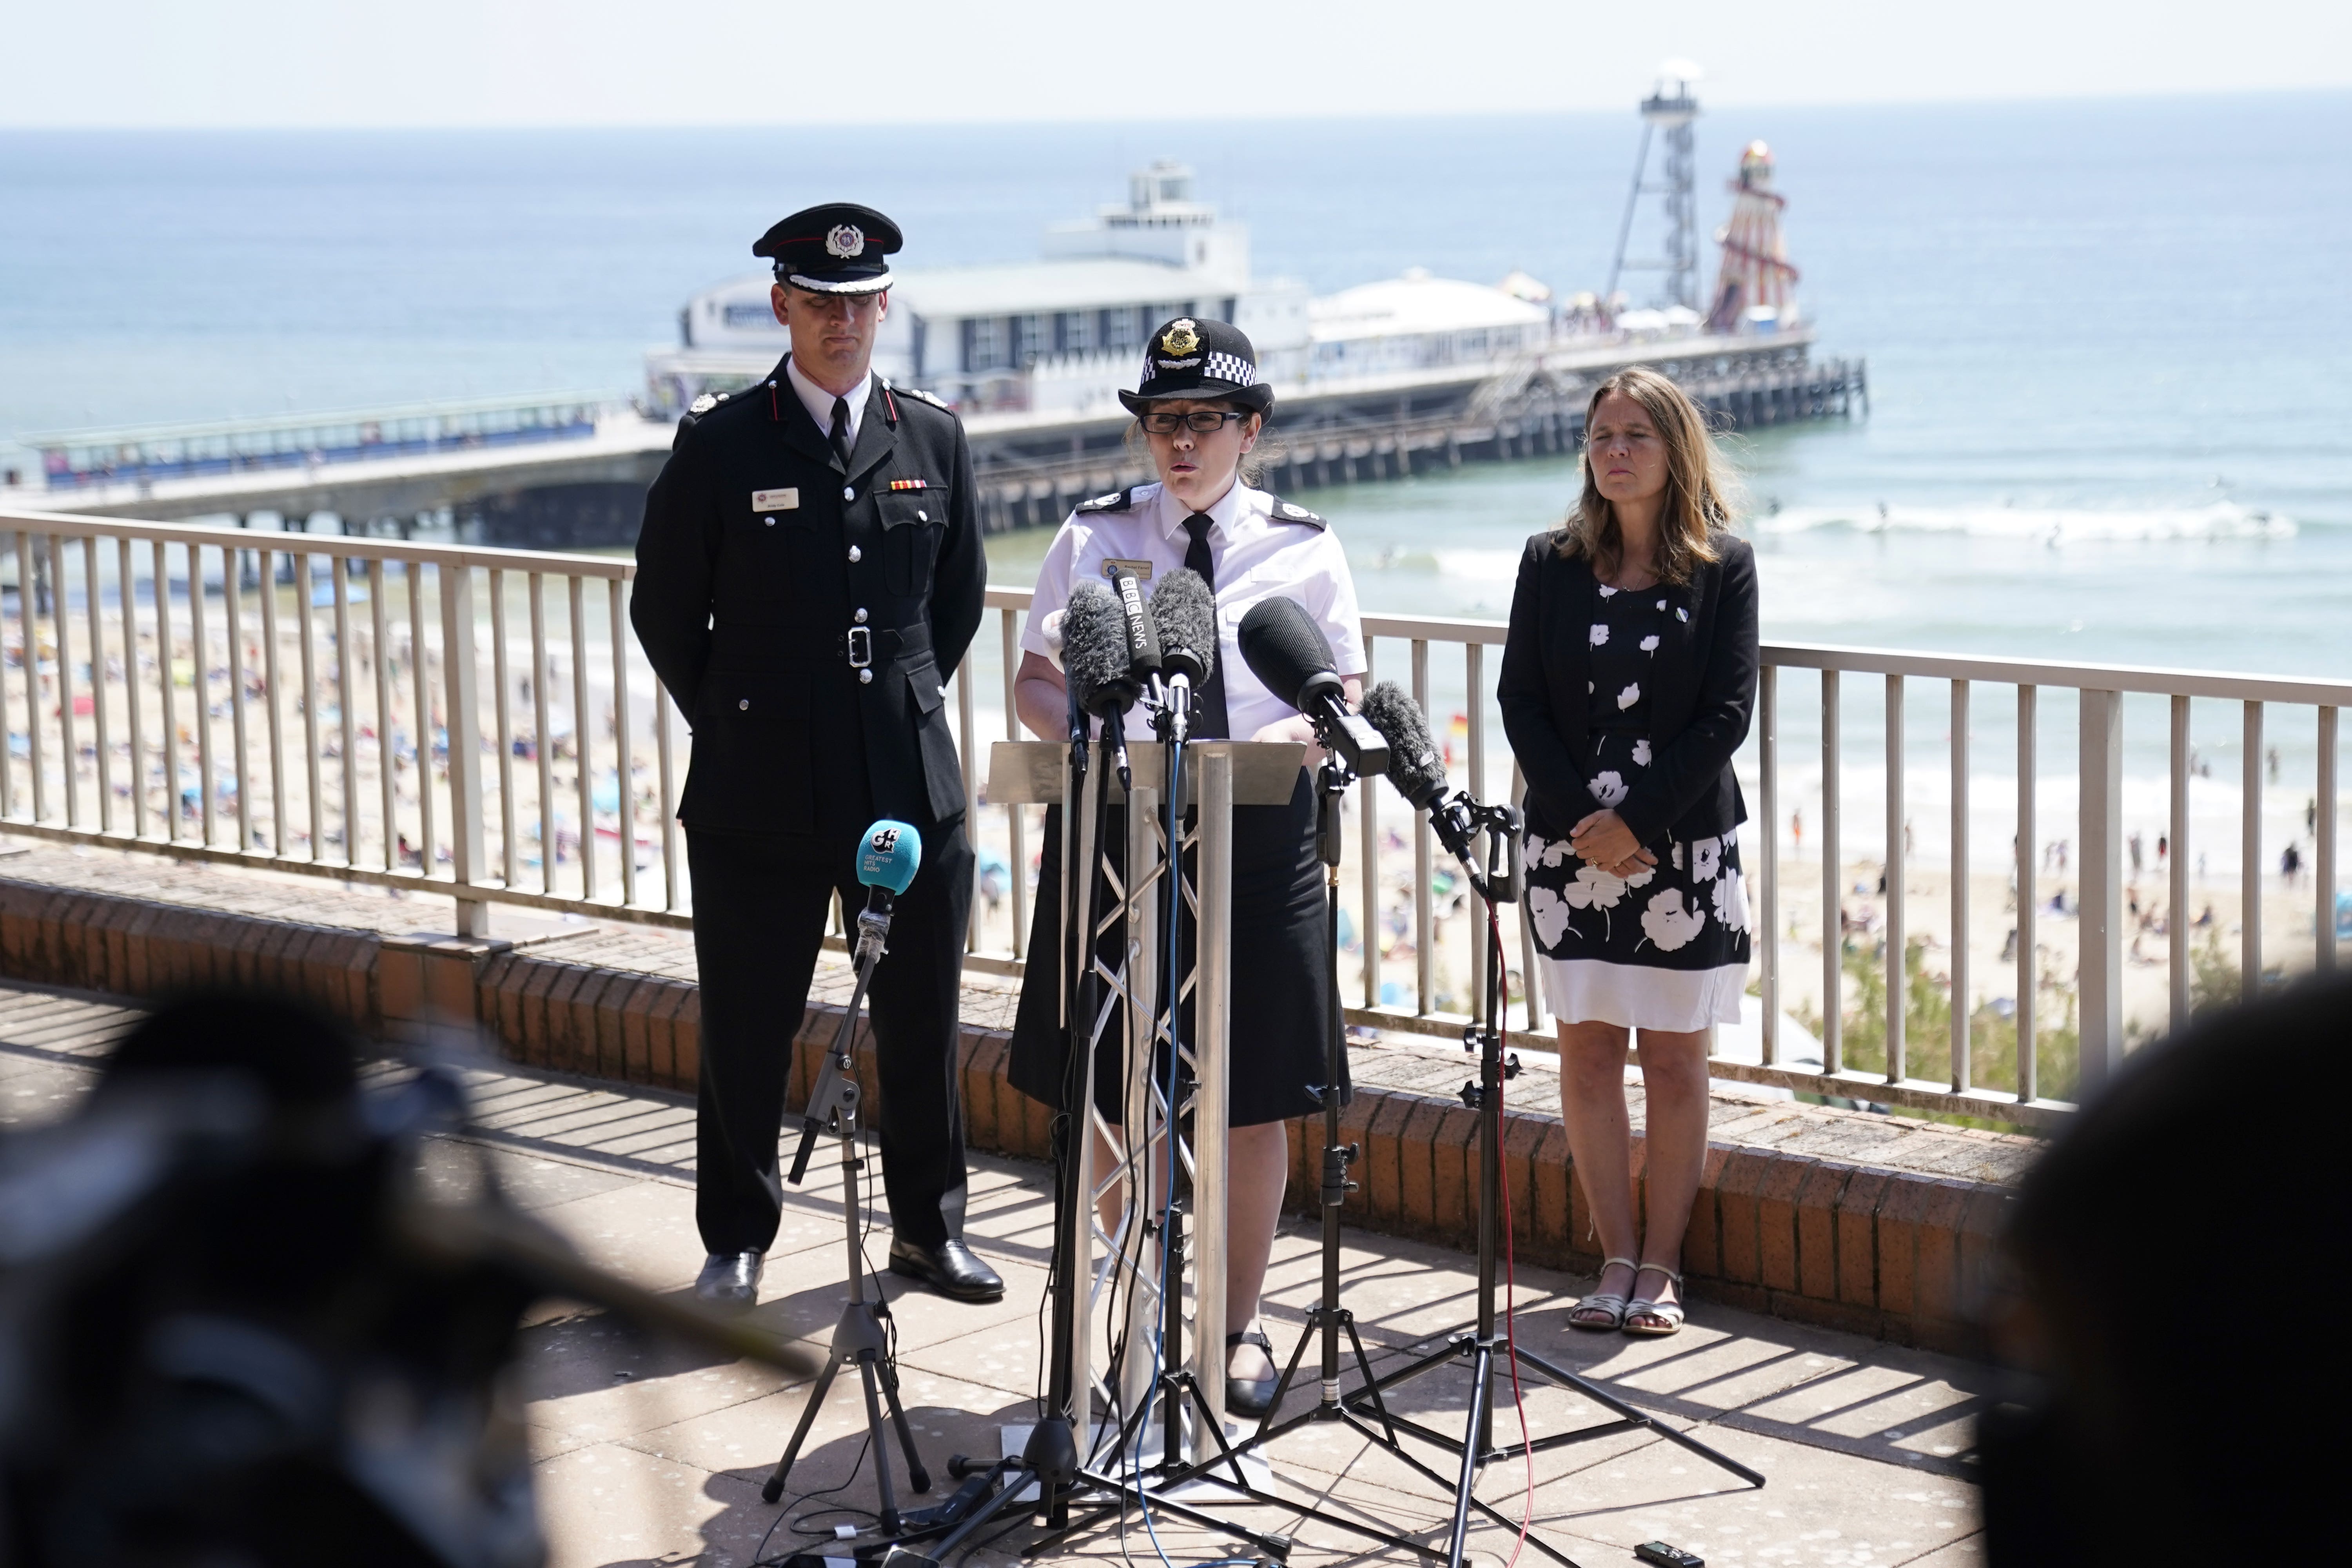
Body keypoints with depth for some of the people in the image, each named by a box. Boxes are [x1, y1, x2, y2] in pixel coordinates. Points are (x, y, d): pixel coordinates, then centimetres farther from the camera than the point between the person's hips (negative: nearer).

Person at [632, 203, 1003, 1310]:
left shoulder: (935, 441, 6)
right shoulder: (719, 446, -3)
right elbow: (665, 613, 5)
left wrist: (902, 707, 13)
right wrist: (740, 728, 7)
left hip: (909, 782, 2)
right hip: (759, 795, -2)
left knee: (922, 1021, 9)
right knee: (747, 1031, 4)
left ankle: (928, 1227, 25)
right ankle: (736, 1245, 18)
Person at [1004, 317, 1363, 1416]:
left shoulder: (1302, 548, 5)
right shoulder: (1094, 537, 6)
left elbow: (1346, 695, 4)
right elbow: (1037, 682, 6)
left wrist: (1281, 740, -17)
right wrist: (1085, 737, -15)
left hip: (1261, 835, -1)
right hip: (1117, 826, 1)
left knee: (1256, 1097, 4)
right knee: (1116, 1094, 5)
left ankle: (1240, 1327, 20)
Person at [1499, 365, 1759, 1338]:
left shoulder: (1723, 567, -1)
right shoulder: (1551, 564, 5)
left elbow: (1727, 713, -6)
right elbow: (1520, 701, 2)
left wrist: (1637, 819, -13)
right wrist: (1583, 818, -9)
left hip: (1684, 844, -2)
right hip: (1571, 844, 2)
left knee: (1675, 1058, 3)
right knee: (1587, 1051, 2)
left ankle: (1660, 1268, 11)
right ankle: (1617, 1261, 11)